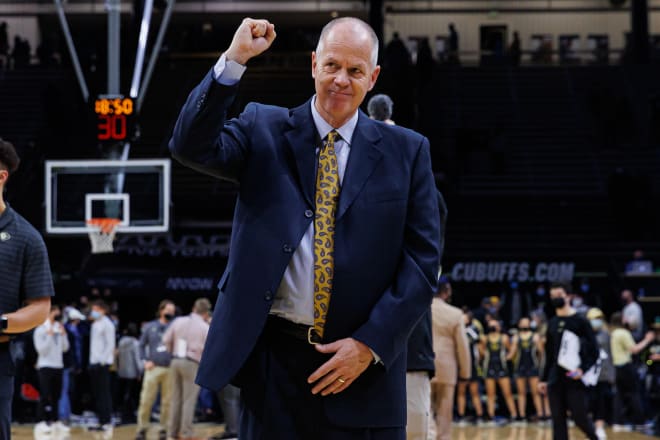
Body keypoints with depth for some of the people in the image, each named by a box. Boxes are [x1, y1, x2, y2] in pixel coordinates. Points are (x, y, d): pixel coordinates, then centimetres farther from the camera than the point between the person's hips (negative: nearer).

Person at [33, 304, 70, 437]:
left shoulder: (59, 329, 10)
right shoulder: (41, 330, -6)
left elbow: (65, 348, 8)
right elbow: (41, 349, -12)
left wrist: (63, 334, -3)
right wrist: (49, 336, -16)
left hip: (58, 366, 6)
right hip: (45, 366, -5)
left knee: (56, 396, 8)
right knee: (45, 396, -9)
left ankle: (55, 422, 13)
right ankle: (42, 423, -7)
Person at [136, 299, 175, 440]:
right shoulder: (150, 327, 11)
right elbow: (142, 345, 14)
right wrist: (145, 360, 0)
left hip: (170, 370, 0)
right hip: (153, 368, 0)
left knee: (167, 402, 1)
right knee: (146, 400, -4)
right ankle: (142, 428, 5)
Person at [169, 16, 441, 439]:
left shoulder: (406, 151, 5)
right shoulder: (264, 130, 6)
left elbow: (423, 258, 1)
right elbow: (193, 146, -11)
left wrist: (371, 344, -8)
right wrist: (235, 59, -18)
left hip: (365, 367, 0)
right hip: (272, 358, 0)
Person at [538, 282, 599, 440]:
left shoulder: (580, 321, -4)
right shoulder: (552, 324, 13)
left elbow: (594, 351, -6)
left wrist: (583, 369, -21)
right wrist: (544, 379, 18)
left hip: (575, 379, -5)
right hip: (555, 380, 5)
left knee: (580, 417, -6)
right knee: (558, 421, 1)